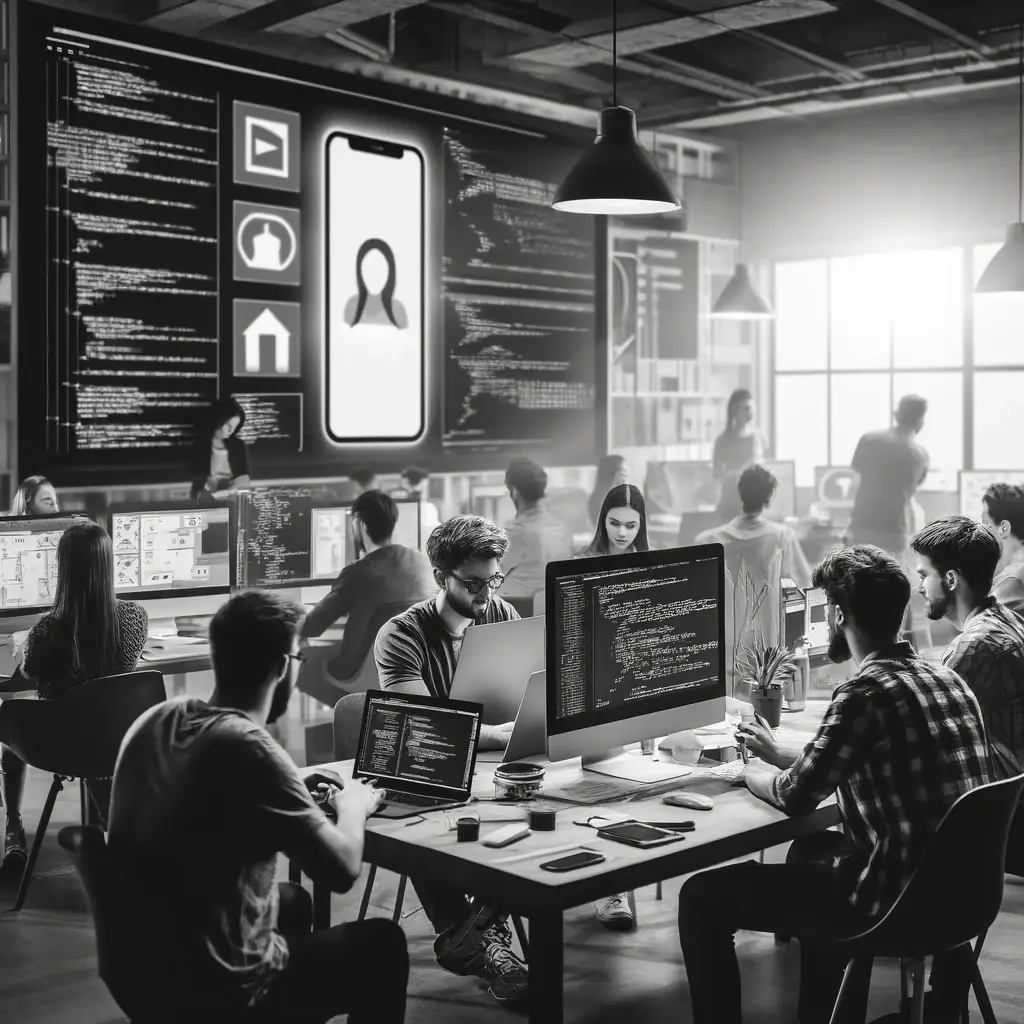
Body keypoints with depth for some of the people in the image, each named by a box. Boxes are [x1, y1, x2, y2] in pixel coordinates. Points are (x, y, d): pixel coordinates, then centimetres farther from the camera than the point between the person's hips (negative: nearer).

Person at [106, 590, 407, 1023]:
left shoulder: (154, 721, -2)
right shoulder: (249, 749, -24)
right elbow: (341, 869, -19)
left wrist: (299, 796, 10)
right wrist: (352, 806, 0)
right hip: (214, 989, -7)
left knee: (292, 902, 31)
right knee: (382, 943, 13)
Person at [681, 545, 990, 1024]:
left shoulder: (867, 692, -20)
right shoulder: (944, 679, 7)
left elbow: (795, 796, -10)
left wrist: (751, 773, 10)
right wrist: (780, 754, 26)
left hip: (896, 897, -9)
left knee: (701, 897, -1)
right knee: (811, 849, 35)